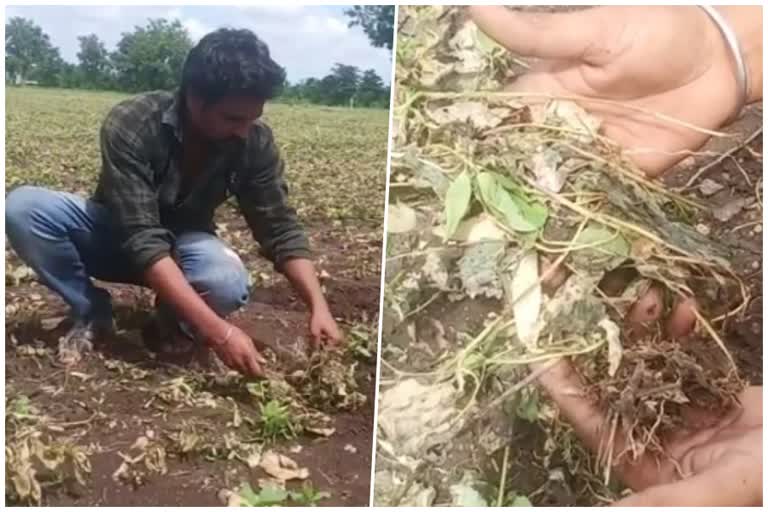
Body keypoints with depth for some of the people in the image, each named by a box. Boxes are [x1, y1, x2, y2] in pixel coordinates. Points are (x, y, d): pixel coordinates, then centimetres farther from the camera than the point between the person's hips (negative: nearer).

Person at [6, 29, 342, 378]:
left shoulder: (255, 143, -21)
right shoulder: (130, 125, -32)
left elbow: (281, 228, -16)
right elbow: (143, 241, -38)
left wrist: (318, 305, -32)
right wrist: (218, 331, -46)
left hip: (182, 244, 1)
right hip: (120, 236, 0)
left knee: (228, 281, -35)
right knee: (21, 207, -30)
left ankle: (171, 321, 0)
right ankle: (92, 312, -6)